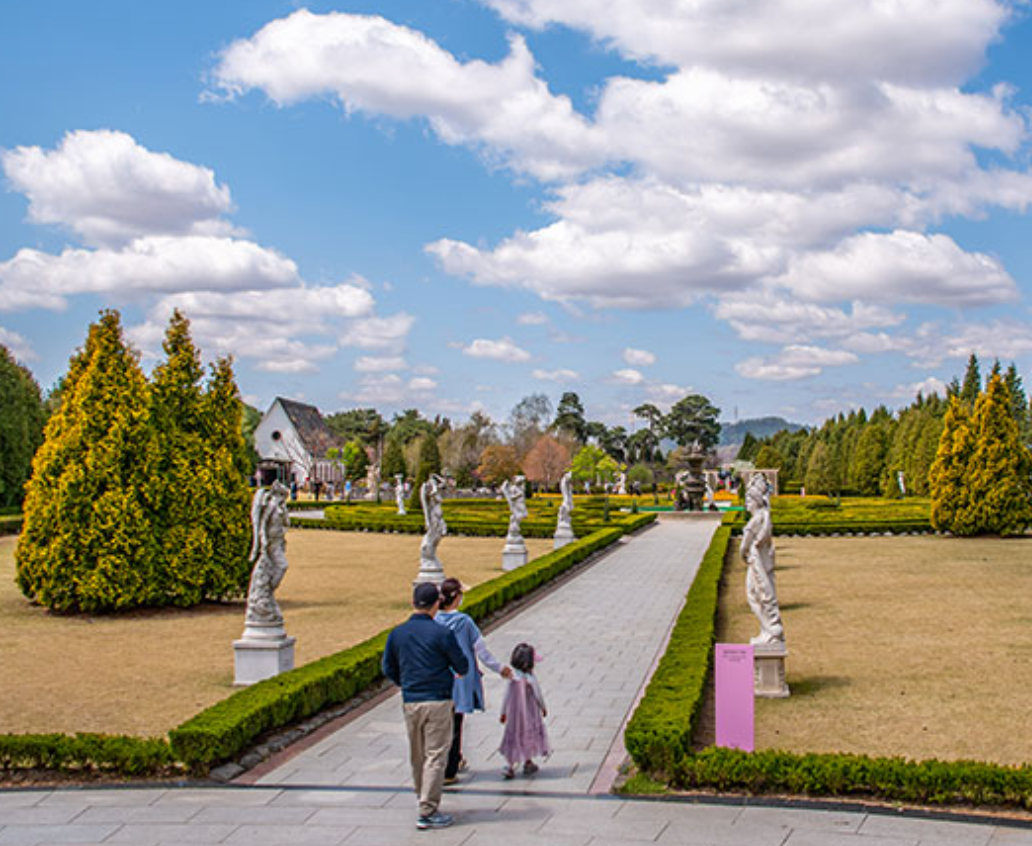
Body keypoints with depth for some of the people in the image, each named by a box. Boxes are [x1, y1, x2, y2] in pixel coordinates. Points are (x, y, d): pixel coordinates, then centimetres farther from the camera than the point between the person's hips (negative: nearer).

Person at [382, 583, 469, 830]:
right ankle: (427, 812, 0)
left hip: (410, 703, 5)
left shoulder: (397, 633, 1)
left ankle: (425, 802, 30)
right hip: (437, 701, -5)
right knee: (436, 756, 0)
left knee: (417, 756, 17)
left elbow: (388, 669, 9)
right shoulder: (442, 633, -12)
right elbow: (462, 666, -4)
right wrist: (458, 672, 20)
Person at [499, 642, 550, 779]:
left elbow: (507, 697, -2)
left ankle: (509, 766, 0)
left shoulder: (512, 678, -7)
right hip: (530, 714, -2)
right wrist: (543, 708, 10)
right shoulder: (531, 678, -16)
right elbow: (538, 695, -8)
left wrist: (503, 713, 8)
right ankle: (528, 763, 27)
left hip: (514, 713, 2)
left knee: (513, 737, 8)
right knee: (529, 736, 16)